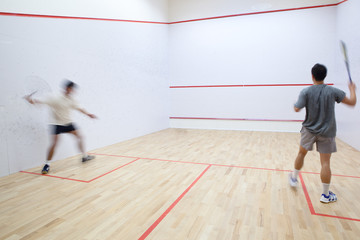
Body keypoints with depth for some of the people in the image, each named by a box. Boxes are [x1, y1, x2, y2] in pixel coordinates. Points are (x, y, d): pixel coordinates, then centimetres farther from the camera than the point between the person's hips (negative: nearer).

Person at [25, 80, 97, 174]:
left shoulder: (70, 99, 0)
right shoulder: (56, 98, -18)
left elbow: (79, 108, 11)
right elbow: (43, 101, -27)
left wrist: (88, 114, 12)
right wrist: (32, 100, -44)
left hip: (68, 123, 7)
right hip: (56, 124, -6)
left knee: (79, 136, 7)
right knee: (54, 143, -16)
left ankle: (85, 156, 22)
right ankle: (47, 164, -1)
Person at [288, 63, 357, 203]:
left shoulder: (306, 92, -11)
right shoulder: (333, 91, -7)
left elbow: (297, 109, -14)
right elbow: (352, 102, 0)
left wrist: (296, 103, 8)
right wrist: (352, 90, 18)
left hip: (309, 130, 0)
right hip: (327, 132, 0)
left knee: (301, 154, 20)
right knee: (325, 163, 4)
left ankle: (294, 178, 35)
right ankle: (325, 195, 13)